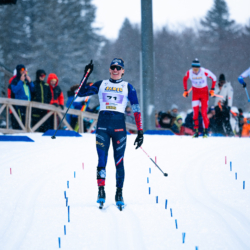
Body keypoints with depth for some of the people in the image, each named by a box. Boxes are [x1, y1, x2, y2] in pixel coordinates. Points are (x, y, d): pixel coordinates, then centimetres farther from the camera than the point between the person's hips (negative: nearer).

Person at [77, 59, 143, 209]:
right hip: (103, 124, 1)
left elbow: (136, 110, 5)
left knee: (119, 161, -1)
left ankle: (119, 193, 8)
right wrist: (86, 74, 0)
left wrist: (140, 131, -1)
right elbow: (82, 93, 10)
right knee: (102, 159, -9)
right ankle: (101, 192, -7)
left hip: (119, 125, -1)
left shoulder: (128, 87, 8)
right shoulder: (101, 85, 13)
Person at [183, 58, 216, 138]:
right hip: (195, 93, 2)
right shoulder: (189, 73, -15)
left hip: (204, 93, -2)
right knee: (195, 113, -6)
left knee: (204, 113, -8)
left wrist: (212, 89, -6)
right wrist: (185, 90, 7)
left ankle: (206, 130, 4)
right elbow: (184, 80, 9)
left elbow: (214, 78, -5)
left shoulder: (204, 72, -22)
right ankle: (196, 131, 3)